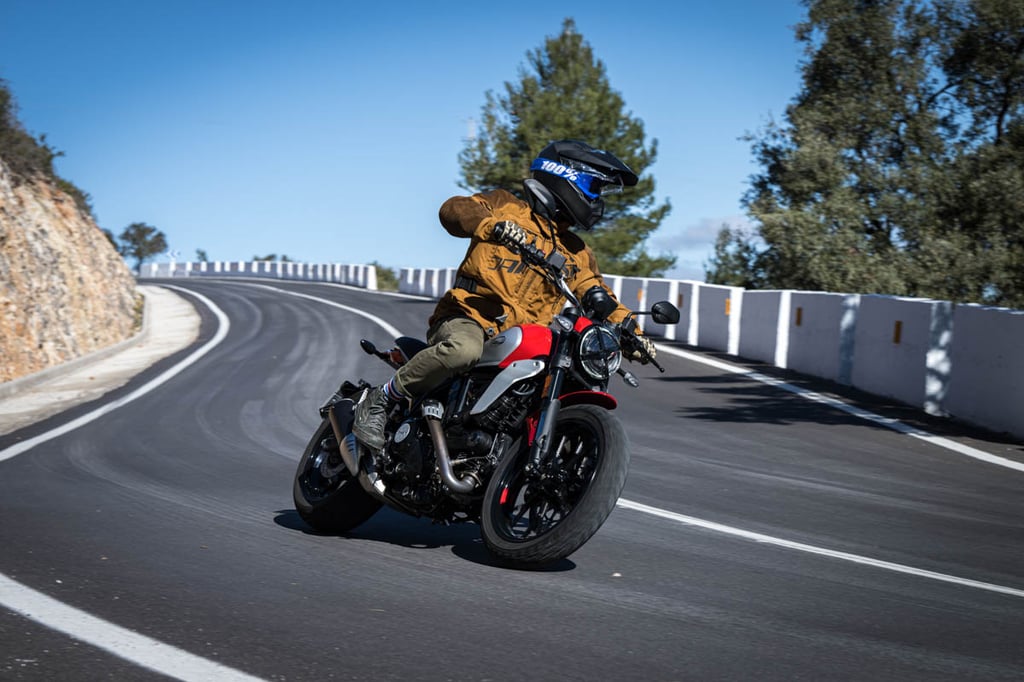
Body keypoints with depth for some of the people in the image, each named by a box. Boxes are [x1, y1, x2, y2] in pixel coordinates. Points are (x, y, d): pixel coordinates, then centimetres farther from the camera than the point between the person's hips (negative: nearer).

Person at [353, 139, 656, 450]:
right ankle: (381, 399, -19)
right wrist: (493, 224, -29)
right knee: (464, 349, -39)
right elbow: (453, 209, -9)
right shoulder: (507, 207, 7)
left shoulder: (578, 254, 24)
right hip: (469, 317, -6)